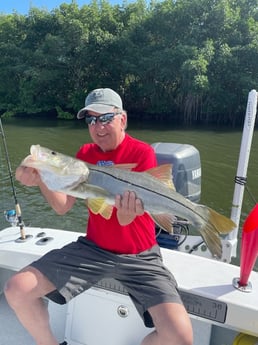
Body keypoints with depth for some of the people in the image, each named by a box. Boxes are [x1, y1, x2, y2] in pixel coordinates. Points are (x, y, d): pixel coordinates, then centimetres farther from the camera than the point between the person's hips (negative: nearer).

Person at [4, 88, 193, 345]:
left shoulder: (142, 152, -11)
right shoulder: (85, 153, 4)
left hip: (138, 255, -3)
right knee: (16, 290, -7)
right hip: (92, 248, 4)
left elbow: (125, 220, -17)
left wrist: (127, 212, -41)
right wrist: (42, 179, -19)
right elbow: (62, 206, -1)